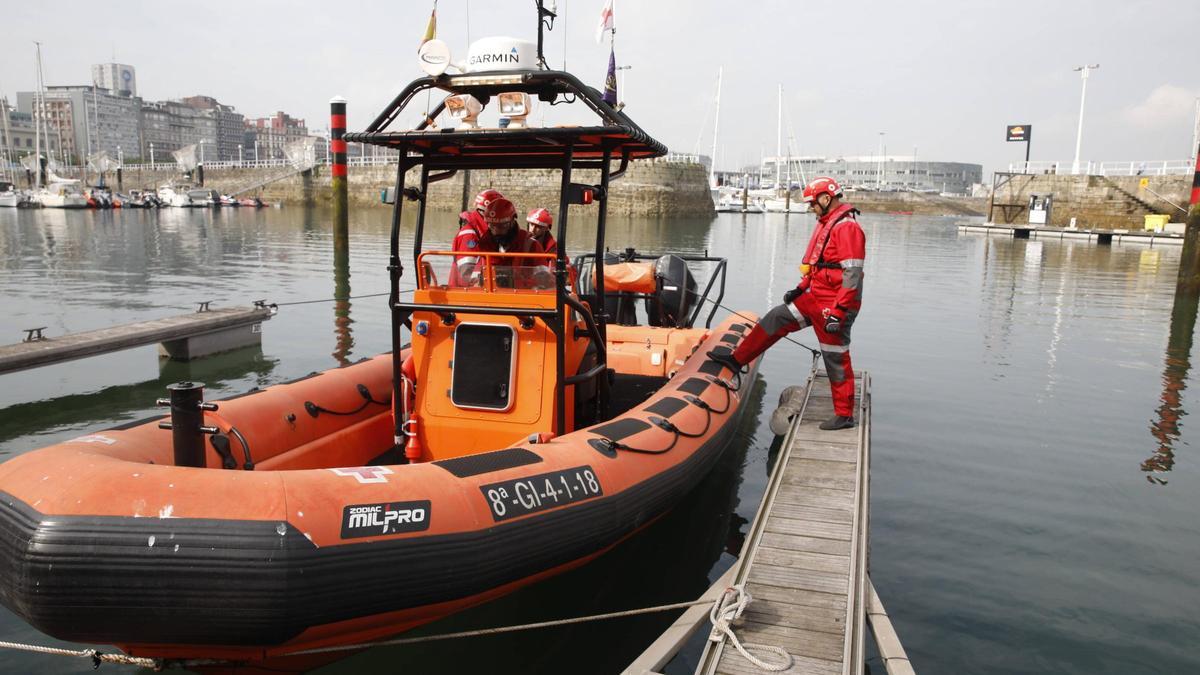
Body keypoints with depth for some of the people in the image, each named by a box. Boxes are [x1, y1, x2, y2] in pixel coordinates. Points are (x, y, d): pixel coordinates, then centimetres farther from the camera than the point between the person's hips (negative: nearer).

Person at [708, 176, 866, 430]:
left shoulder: (847, 227, -17)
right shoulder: (827, 223, 15)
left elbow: (853, 273, -23)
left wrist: (838, 312, -26)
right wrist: (800, 289, 17)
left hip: (833, 305, -9)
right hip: (815, 298, 10)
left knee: (836, 359, -1)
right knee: (776, 319, 9)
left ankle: (844, 415, 10)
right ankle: (736, 359, 17)